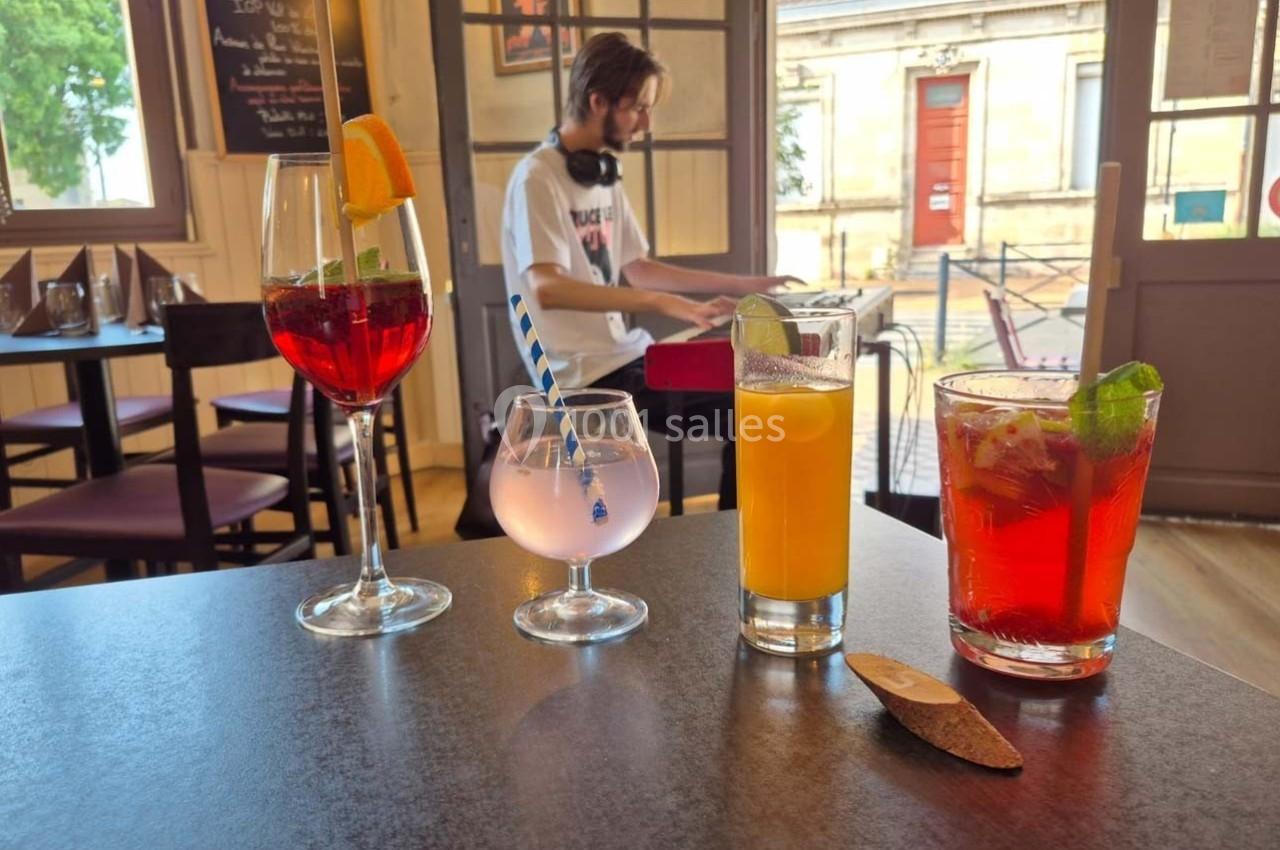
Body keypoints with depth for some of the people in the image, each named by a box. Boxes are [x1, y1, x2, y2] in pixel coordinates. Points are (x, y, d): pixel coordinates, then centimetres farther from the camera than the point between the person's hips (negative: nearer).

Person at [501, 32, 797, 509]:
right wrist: (662, 304, -36)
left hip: (622, 357, 9)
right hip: (584, 377, -9)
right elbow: (547, 289, -27)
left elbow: (637, 270, 19)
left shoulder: (605, 176, 12)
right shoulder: (538, 178, -14)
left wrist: (743, 285, 16)